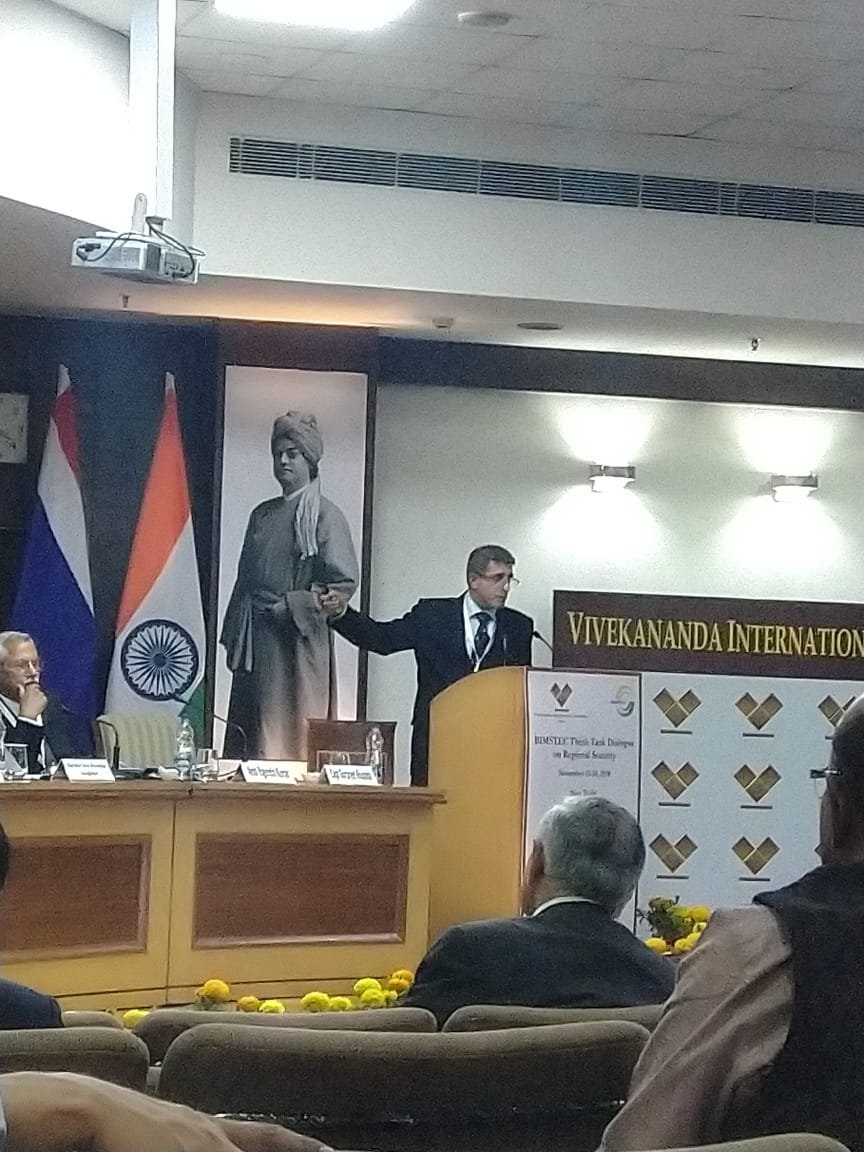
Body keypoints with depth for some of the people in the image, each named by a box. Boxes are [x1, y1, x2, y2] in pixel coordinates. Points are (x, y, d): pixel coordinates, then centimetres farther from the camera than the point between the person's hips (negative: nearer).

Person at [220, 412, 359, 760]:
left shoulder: (324, 515, -4)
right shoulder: (262, 515, 15)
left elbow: (345, 582, -12)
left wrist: (291, 605, -14)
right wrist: (233, 636, 14)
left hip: (297, 638, -7)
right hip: (254, 640, 7)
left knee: (288, 733, -8)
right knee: (247, 729, 4)